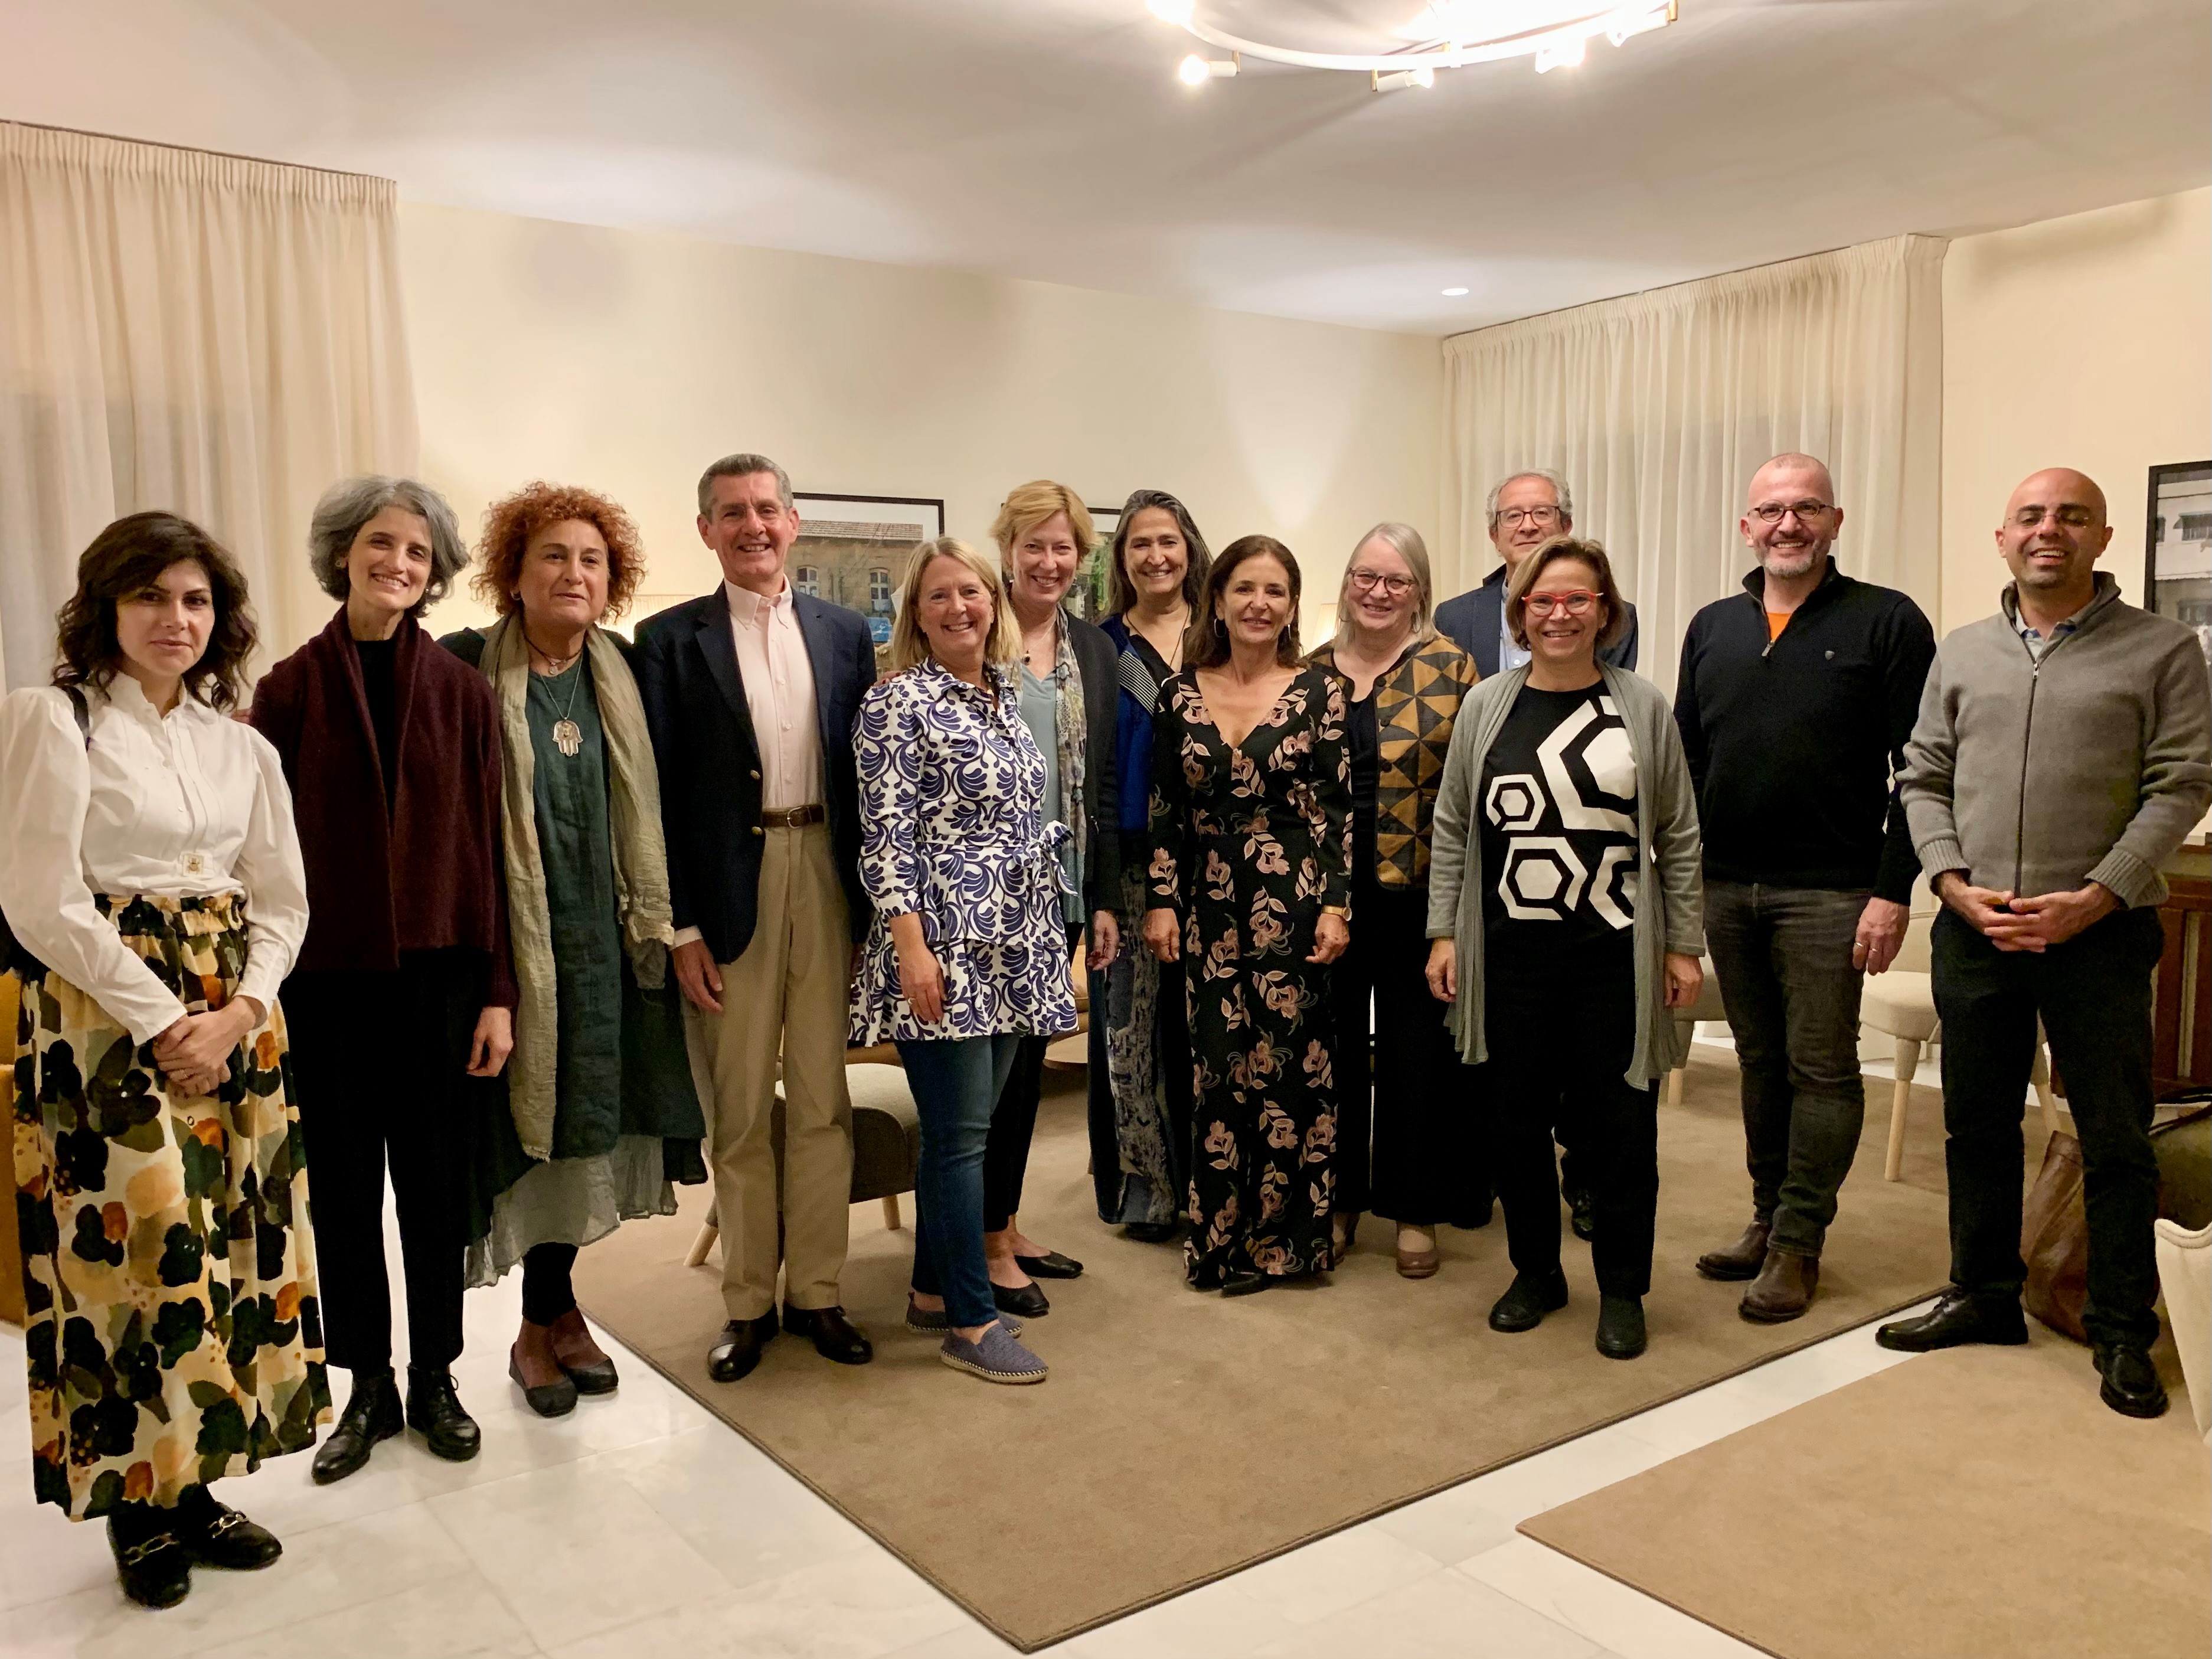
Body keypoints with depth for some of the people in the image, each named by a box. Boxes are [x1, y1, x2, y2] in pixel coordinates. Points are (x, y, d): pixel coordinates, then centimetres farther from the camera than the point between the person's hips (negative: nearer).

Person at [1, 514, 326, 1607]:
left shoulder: (241, 746, 11)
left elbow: (282, 902, 10)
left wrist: (239, 1011, -7)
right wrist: (163, 1021, -13)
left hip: (233, 1025, 5)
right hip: (103, 1022, -5)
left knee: (226, 1244, 7)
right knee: (136, 1249, -2)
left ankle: (194, 1485, 21)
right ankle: (136, 1506, 15)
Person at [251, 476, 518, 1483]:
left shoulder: (463, 694, 0)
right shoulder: (292, 689, -1)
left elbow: (488, 848, -1)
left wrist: (497, 991, -4)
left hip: (439, 974, 0)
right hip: (327, 980, 0)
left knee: (439, 1184, 10)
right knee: (343, 1186, 10)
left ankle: (434, 1380, 27)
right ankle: (368, 1389, 27)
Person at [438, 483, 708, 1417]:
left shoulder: (623, 674, 6)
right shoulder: (464, 667, -6)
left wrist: (657, 922, 6)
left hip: (601, 936, 4)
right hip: (510, 937, -4)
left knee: (582, 1122, 11)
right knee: (528, 1119, 5)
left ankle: (551, 1316, 27)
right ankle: (547, 1320, 22)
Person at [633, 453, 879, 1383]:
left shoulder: (845, 633, 8)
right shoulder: (671, 639, 0)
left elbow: (865, 773, 8)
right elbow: (660, 793, -4)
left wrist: (872, 896, 2)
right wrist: (681, 928, -8)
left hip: (829, 880, 3)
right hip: (729, 893, -2)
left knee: (824, 1104, 9)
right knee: (740, 1113, 7)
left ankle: (817, 1291, 22)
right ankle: (748, 1303, 21)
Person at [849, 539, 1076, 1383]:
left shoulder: (1006, 698, 13)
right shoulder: (899, 704, -8)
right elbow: (885, 835, -13)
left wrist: (1054, 937, 18)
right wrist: (911, 945, -20)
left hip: (1013, 948, 7)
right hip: (944, 946, -7)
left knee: (962, 1126, 13)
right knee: (961, 1132, -3)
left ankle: (933, 1291, 25)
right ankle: (972, 1322, 7)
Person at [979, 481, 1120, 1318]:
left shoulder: (1094, 650, 10)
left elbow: (1104, 783, 12)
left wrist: (1104, 898, 9)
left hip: (1061, 887, 6)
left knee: (1029, 1057, 14)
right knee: (998, 1058, 1)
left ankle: (1007, 1223, 28)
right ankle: (990, 1242, 15)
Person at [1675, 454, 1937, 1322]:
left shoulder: (1888, 623, -3)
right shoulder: (1712, 628, 11)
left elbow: (1917, 771, -7)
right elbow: (1684, 759, 14)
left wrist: (1894, 890, -12)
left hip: (1827, 892, -4)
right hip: (1725, 888, 5)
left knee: (1821, 1070, 2)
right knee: (1761, 1062, 14)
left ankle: (1797, 1244, 12)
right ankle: (1768, 1219, 26)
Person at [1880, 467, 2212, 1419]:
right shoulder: (1962, 654, 10)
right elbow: (1923, 780, 9)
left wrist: (2095, 897, -15)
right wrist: (1954, 882, -5)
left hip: (2100, 935, -3)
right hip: (1975, 931, 4)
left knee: (2116, 1141, 4)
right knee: (1977, 1127, 13)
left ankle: (2123, 1334, 18)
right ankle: (1984, 1297, 28)